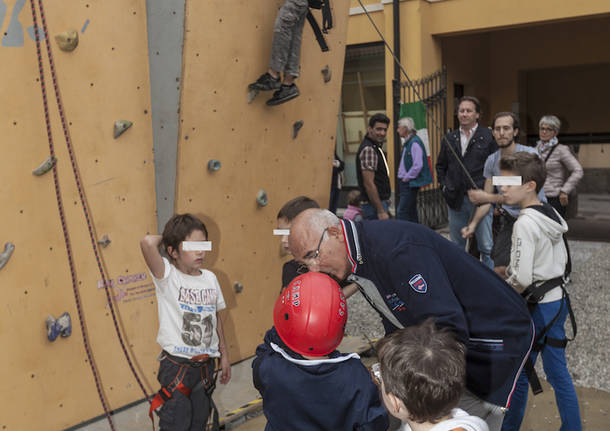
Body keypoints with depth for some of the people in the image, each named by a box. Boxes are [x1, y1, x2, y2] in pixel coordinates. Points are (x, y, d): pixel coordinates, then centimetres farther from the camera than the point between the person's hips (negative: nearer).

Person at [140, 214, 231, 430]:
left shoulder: (210, 278, 3)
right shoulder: (167, 276, -14)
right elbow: (148, 243, -33)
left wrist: (224, 355, 16)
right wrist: (165, 237, -12)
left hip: (206, 366, 5)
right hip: (176, 367, -5)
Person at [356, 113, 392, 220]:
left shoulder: (376, 147, 16)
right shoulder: (368, 149, -16)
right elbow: (368, 184, -22)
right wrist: (381, 211, -22)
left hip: (380, 202, 10)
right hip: (375, 206, -10)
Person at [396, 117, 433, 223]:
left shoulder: (415, 142, -17)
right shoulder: (407, 142, 14)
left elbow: (418, 165, -24)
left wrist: (406, 178, -15)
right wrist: (403, 177, 13)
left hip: (410, 184, -10)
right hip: (406, 183, 10)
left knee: (402, 212, -12)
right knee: (411, 212, 15)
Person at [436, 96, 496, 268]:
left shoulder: (488, 137, -4)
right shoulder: (450, 138, 11)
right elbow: (441, 165, 21)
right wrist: (445, 186, 10)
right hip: (455, 200, 5)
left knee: (486, 246, -1)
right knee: (457, 246, 14)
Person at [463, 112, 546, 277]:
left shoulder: (529, 155, -14)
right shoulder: (491, 161, 4)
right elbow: (487, 198, 7)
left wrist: (487, 197, -24)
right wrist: (473, 224, -8)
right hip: (509, 220, 4)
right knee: (500, 270, -1)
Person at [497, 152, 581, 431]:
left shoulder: (525, 223, -22)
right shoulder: (552, 215, 6)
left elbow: (520, 278, -26)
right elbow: (562, 259, 16)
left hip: (536, 307, -8)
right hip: (558, 300, 9)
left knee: (518, 374, 7)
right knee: (557, 372, 17)